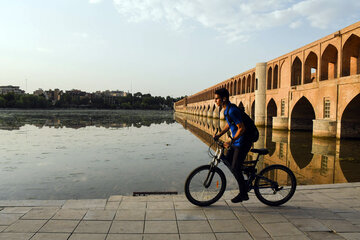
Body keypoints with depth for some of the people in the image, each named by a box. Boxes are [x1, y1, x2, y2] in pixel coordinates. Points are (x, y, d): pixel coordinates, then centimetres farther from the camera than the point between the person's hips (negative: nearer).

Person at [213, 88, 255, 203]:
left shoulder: (232, 110, -23)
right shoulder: (226, 109, 8)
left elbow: (242, 128, -25)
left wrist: (231, 142, -25)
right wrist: (218, 135, 13)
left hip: (243, 141, -10)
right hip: (237, 140, 10)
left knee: (235, 168, -6)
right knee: (227, 161, 14)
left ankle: (243, 194, 9)